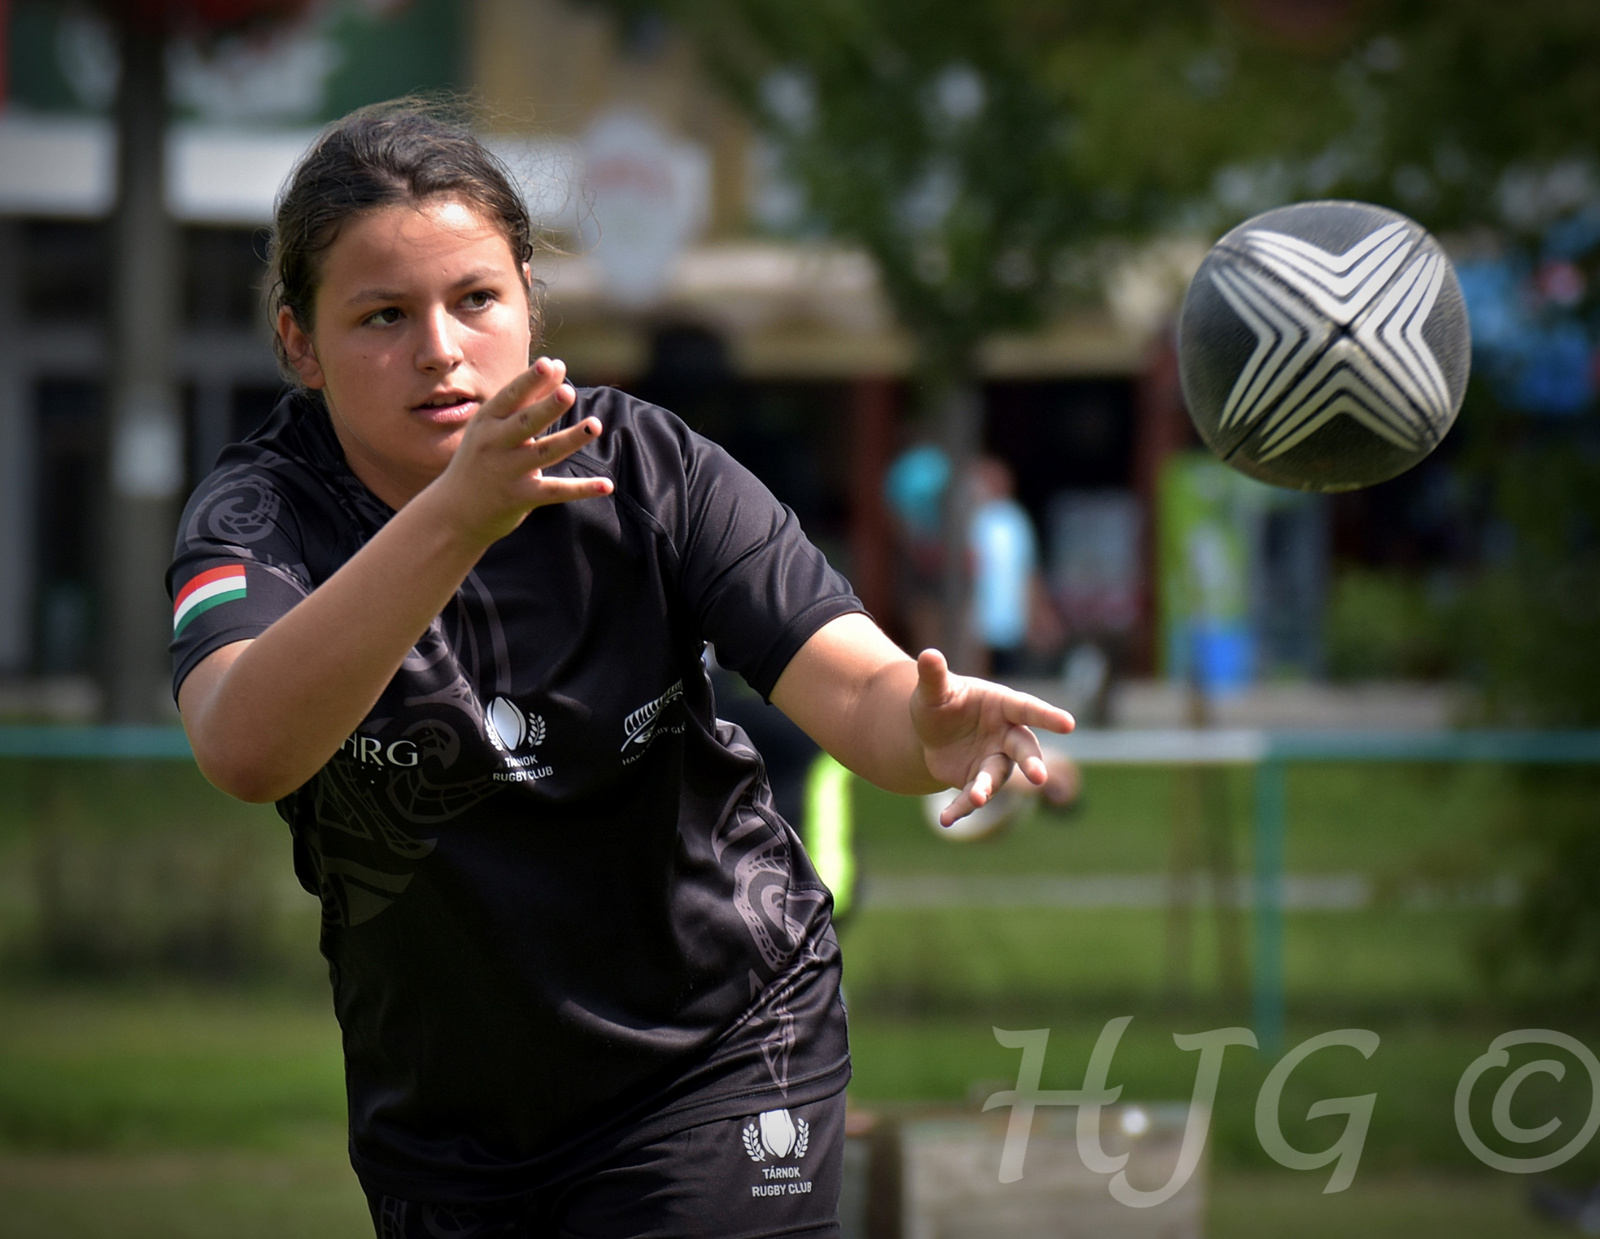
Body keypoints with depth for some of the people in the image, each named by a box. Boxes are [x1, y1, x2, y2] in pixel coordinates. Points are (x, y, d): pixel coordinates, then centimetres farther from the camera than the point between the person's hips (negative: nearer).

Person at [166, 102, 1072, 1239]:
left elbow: (853, 687, -24)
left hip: (721, 1057, -1)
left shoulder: (648, 472, -12)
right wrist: (456, 517, -53)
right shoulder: (263, 516, -16)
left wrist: (931, 727, -50)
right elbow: (246, 750, -39)